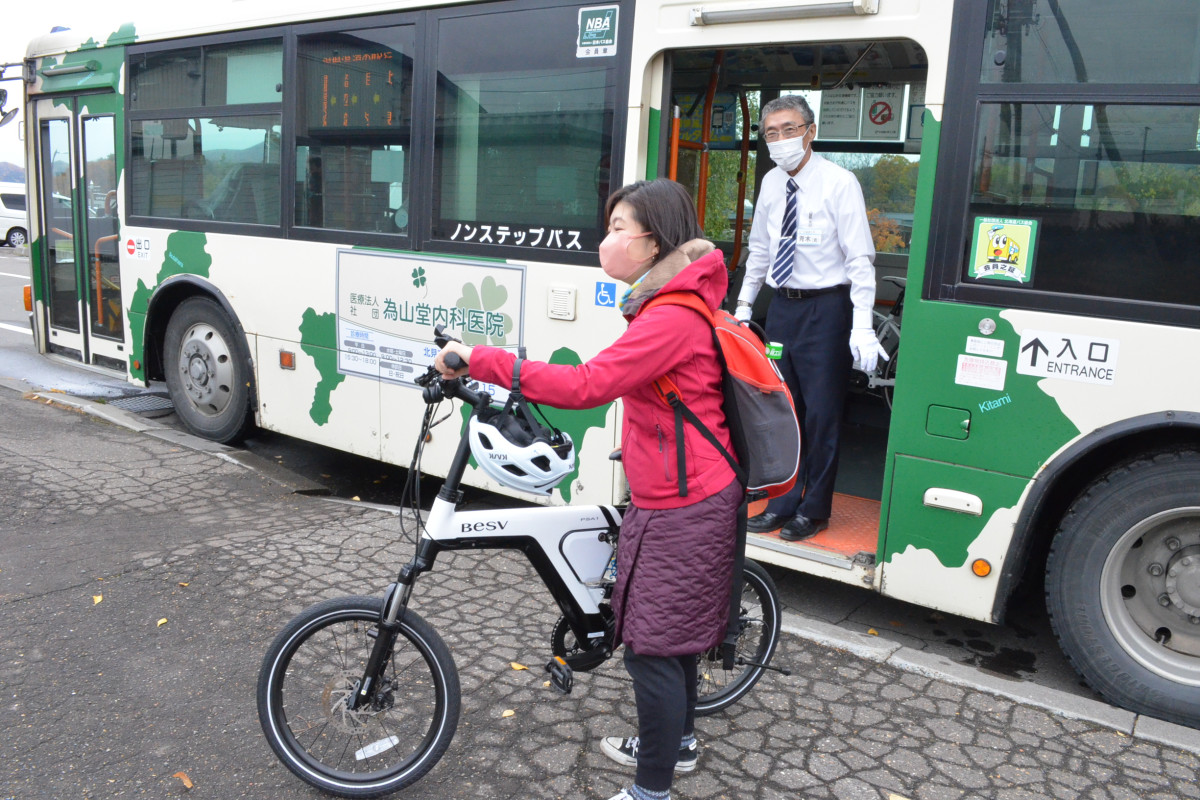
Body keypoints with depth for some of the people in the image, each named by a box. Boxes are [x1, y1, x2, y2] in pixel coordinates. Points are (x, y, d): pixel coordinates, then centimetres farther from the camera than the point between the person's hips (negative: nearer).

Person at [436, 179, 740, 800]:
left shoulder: (671, 319, -25)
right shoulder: (670, 305, 10)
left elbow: (585, 386, -33)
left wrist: (477, 361, -30)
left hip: (681, 509, -11)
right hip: (677, 499, 11)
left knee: (651, 647, 0)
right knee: (671, 632, 24)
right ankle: (676, 742, 45)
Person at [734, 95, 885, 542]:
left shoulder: (839, 183, -11)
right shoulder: (771, 184, 7)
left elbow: (860, 259, -15)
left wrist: (862, 329, -21)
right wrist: (743, 307, 17)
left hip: (825, 308, -6)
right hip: (782, 305, 6)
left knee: (821, 413, 2)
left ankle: (814, 510, 19)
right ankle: (783, 504, 28)